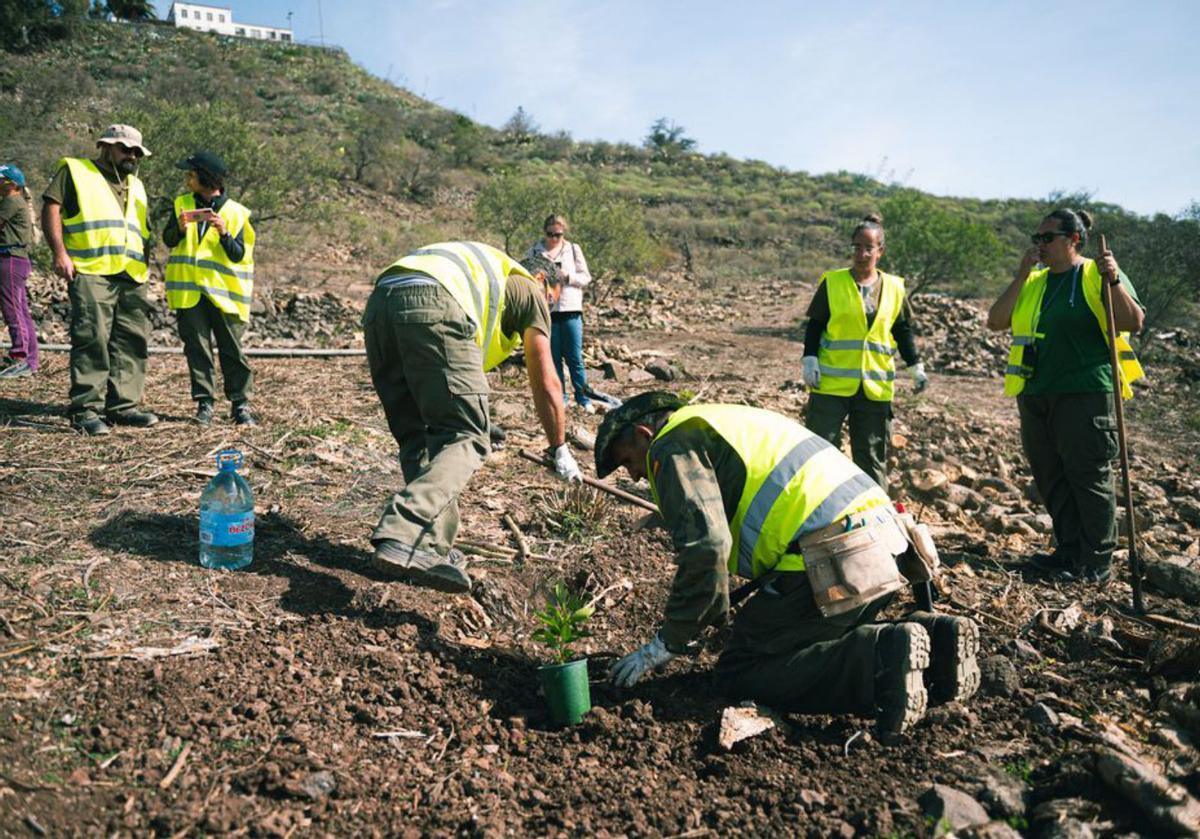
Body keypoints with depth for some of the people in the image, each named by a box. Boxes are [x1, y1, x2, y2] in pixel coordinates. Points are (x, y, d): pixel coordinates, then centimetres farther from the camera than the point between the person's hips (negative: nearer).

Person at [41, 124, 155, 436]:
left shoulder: (135, 186, 27)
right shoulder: (75, 170, 8)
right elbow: (51, 208, -1)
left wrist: (145, 270, 20)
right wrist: (59, 253, -12)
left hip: (132, 277, 6)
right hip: (90, 273, -6)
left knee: (132, 341, 3)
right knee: (92, 339, -12)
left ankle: (123, 406, 9)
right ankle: (85, 410, -9)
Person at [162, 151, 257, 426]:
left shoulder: (235, 213, 0)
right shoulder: (182, 204, 9)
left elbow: (238, 255, -5)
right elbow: (168, 240, 2)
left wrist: (224, 234, -22)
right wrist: (180, 227, -18)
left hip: (223, 292, -2)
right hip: (188, 290, 3)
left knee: (232, 349, 1)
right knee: (197, 349, 4)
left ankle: (240, 403, 8)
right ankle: (204, 402, 10)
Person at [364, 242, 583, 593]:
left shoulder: (483, 270, 43)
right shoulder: (529, 290, 25)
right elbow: (545, 383, 23)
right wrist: (560, 450, 33)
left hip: (379, 302, 8)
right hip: (433, 306, -7)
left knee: (417, 438, 13)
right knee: (465, 437, -5)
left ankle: (432, 548, 7)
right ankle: (402, 538, -23)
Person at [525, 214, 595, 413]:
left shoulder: (573, 249, 9)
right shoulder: (534, 252, 5)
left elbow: (586, 277, 8)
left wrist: (568, 276, -9)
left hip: (571, 310, 0)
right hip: (545, 311, 0)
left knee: (575, 357, 0)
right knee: (553, 358, 5)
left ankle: (583, 398, 8)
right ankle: (559, 398, 15)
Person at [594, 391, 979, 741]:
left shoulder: (675, 444, 0)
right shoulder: (734, 421, 30)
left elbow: (704, 547, -14)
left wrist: (669, 641, -2)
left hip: (833, 560, -10)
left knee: (739, 673, 0)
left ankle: (883, 655, -15)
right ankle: (932, 636, 9)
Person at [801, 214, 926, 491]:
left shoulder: (894, 288, 8)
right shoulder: (832, 283, 0)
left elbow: (903, 331, 15)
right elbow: (814, 326, 2)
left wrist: (917, 366, 8)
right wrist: (810, 360, -10)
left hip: (876, 386, 2)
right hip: (832, 383, -2)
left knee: (872, 456, 9)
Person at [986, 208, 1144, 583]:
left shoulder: (1099, 276, -1)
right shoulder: (1032, 282, 14)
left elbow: (1134, 323, -10)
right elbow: (995, 321, 3)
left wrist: (1114, 281, -22)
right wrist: (1021, 275, -3)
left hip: (1085, 394, -6)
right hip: (1035, 395, 6)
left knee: (1089, 477, 0)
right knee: (1051, 477, 12)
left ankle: (1096, 562, 11)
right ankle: (1069, 551, 24)